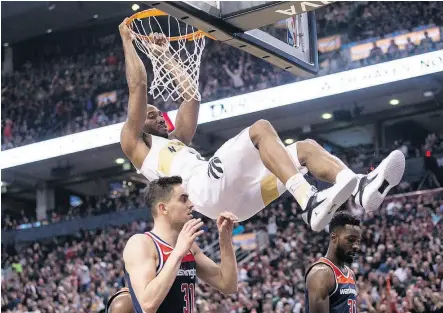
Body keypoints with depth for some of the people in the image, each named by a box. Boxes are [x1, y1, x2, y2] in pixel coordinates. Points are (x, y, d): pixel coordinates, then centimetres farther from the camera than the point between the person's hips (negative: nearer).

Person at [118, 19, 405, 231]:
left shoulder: (175, 141, 42)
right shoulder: (136, 145, 20)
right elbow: (138, 84, 13)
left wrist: (165, 55, 47)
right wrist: (127, 41, 22)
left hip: (236, 198, 8)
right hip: (206, 188, -8)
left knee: (306, 148, -4)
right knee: (261, 128, -26)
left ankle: (362, 187, -32)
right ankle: (310, 202, -45)